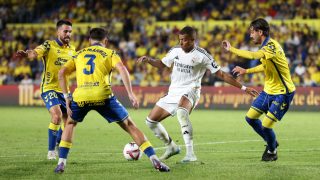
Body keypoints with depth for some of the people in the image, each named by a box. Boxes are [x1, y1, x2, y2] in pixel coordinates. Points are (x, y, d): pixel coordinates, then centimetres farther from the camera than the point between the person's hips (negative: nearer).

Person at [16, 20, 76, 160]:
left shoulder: (71, 49, 8)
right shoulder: (49, 46, -11)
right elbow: (35, 53, -31)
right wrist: (26, 54, -52)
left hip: (64, 90, 7)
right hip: (49, 88, -7)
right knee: (57, 116, -24)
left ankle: (58, 145, 35)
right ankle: (51, 151, -14)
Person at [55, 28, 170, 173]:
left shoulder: (78, 54, 27)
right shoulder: (109, 53, 18)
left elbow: (61, 73, 14)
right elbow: (122, 69, -2)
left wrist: (66, 97, 13)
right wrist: (130, 94, -5)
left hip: (80, 96, 2)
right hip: (103, 96, -2)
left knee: (70, 124, 31)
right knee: (129, 126, 9)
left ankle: (61, 162, 17)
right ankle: (154, 160, -1)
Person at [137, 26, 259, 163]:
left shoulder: (201, 55, -10)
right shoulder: (175, 51, 5)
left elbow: (221, 74, -6)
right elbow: (162, 64, 24)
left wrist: (243, 88, -9)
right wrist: (148, 60, 4)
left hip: (190, 91, -7)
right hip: (173, 93, 7)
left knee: (181, 111, -40)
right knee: (151, 121, 7)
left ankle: (190, 153, -43)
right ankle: (171, 147, 31)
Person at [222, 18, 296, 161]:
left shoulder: (272, 46, -24)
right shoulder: (266, 47, 6)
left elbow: (253, 55, -40)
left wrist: (231, 49, -35)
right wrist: (246, 71, 16)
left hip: (282, 93, -9)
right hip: (269, 90, 9)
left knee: (266, 125, -10)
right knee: (250, 117, 8)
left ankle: (272, 152, 19)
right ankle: (271, 142, 28)